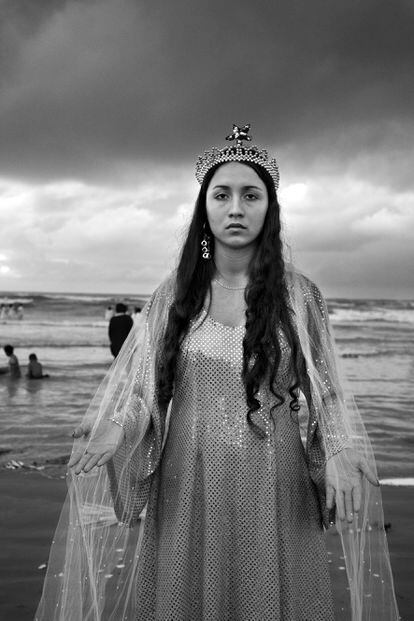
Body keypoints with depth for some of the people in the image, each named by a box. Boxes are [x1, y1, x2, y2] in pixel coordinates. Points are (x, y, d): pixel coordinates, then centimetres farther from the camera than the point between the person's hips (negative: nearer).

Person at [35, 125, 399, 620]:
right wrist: (98, 448, -14)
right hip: (186, 491, 1)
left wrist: (344, 460, -15)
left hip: (275, 491, -1)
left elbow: (327, 393, 2)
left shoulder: (298, 295, 1)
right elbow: (133, 387, 3)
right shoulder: (174, 295, 4)